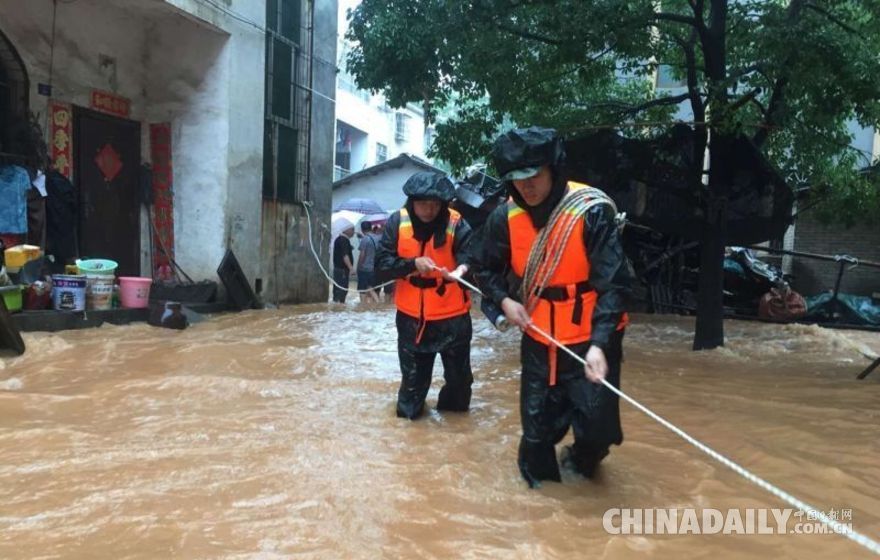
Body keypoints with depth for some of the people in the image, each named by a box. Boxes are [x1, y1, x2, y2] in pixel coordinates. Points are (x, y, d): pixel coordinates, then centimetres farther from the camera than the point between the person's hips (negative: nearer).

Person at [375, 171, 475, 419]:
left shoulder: (457, 224, -13)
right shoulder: (397, 222, -8)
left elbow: (470, 257, -24)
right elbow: (381, 267, -11)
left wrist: (462, 269, -47)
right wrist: (413, 263, -26)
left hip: (452, 315, -1)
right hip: (411, 315, 1)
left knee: (459, 373, 13)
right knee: (413, 374, 17)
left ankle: (454, 409, 41)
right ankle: (408, 411, 42)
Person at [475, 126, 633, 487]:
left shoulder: (592, 211, -20)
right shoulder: (506, 218, -6)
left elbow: (614, 283, -20)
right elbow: (488, 270, 11)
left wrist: (598, 342, -30)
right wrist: (504, 300, -9)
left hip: (590, 339, -3)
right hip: (539, 337, 4)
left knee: (597, 423, -4)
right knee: (537, 422, 10)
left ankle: (582, 460, 32)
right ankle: (536, 472, 40)